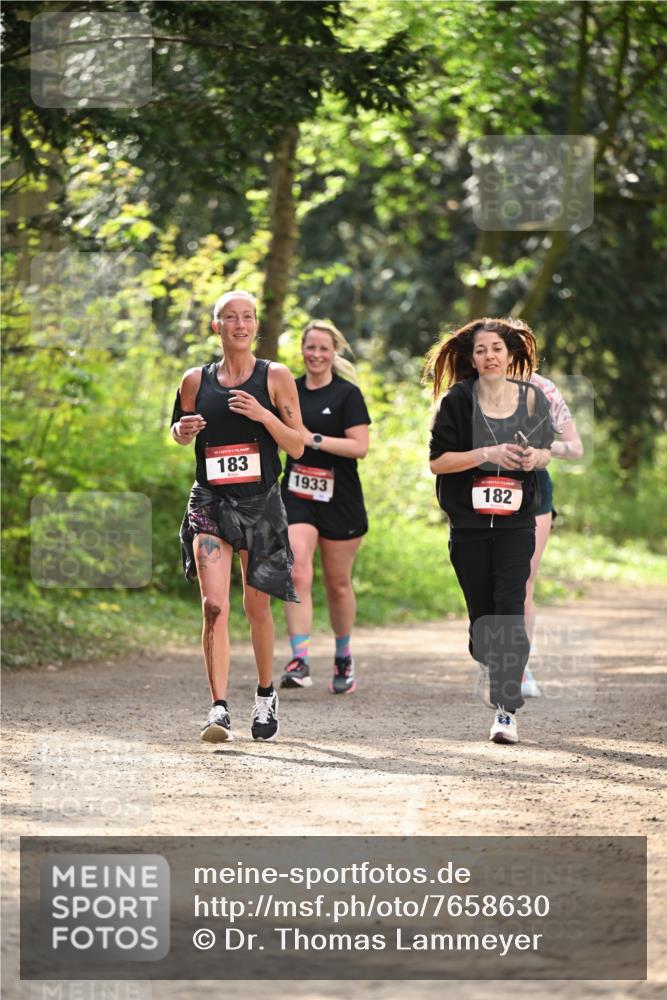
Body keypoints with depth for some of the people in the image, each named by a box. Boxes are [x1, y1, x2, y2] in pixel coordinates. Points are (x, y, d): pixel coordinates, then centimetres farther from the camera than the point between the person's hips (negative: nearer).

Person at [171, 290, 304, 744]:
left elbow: (297, 447, -1)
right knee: (214, 606, -14)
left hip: (261, 502, 0)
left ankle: (266, 694, 32)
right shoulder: (197, 380, 4)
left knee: (256, 606, 10)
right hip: (211, 502, 0)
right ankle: (219, 709, -17)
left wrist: (264, 415, -16)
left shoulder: (276, 377, 0)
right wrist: (184, 429, -3)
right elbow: (180, 432, 20)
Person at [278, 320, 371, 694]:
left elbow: (360, 446, -13)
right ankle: (300, 661, -22)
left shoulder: (347, 394, -4)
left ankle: (344, 657, 27)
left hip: (339, 500, -3)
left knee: (338, 584, 8)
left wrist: (313, 439, -18)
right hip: (297, 496, 3)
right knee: (298, 575, -16)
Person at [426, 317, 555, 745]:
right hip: (468, 524, 0)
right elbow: (437, 460, -6)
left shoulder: (532, 398, 2)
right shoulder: (458, 401, -4)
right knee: (481, 613, 6)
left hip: (516, 522, 0)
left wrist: (535, 457, -9)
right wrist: (488, 454, -19)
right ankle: (499, 687, 31)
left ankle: (507, 711, -16)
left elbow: (547, 450, 15)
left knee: (509, 608, -13)